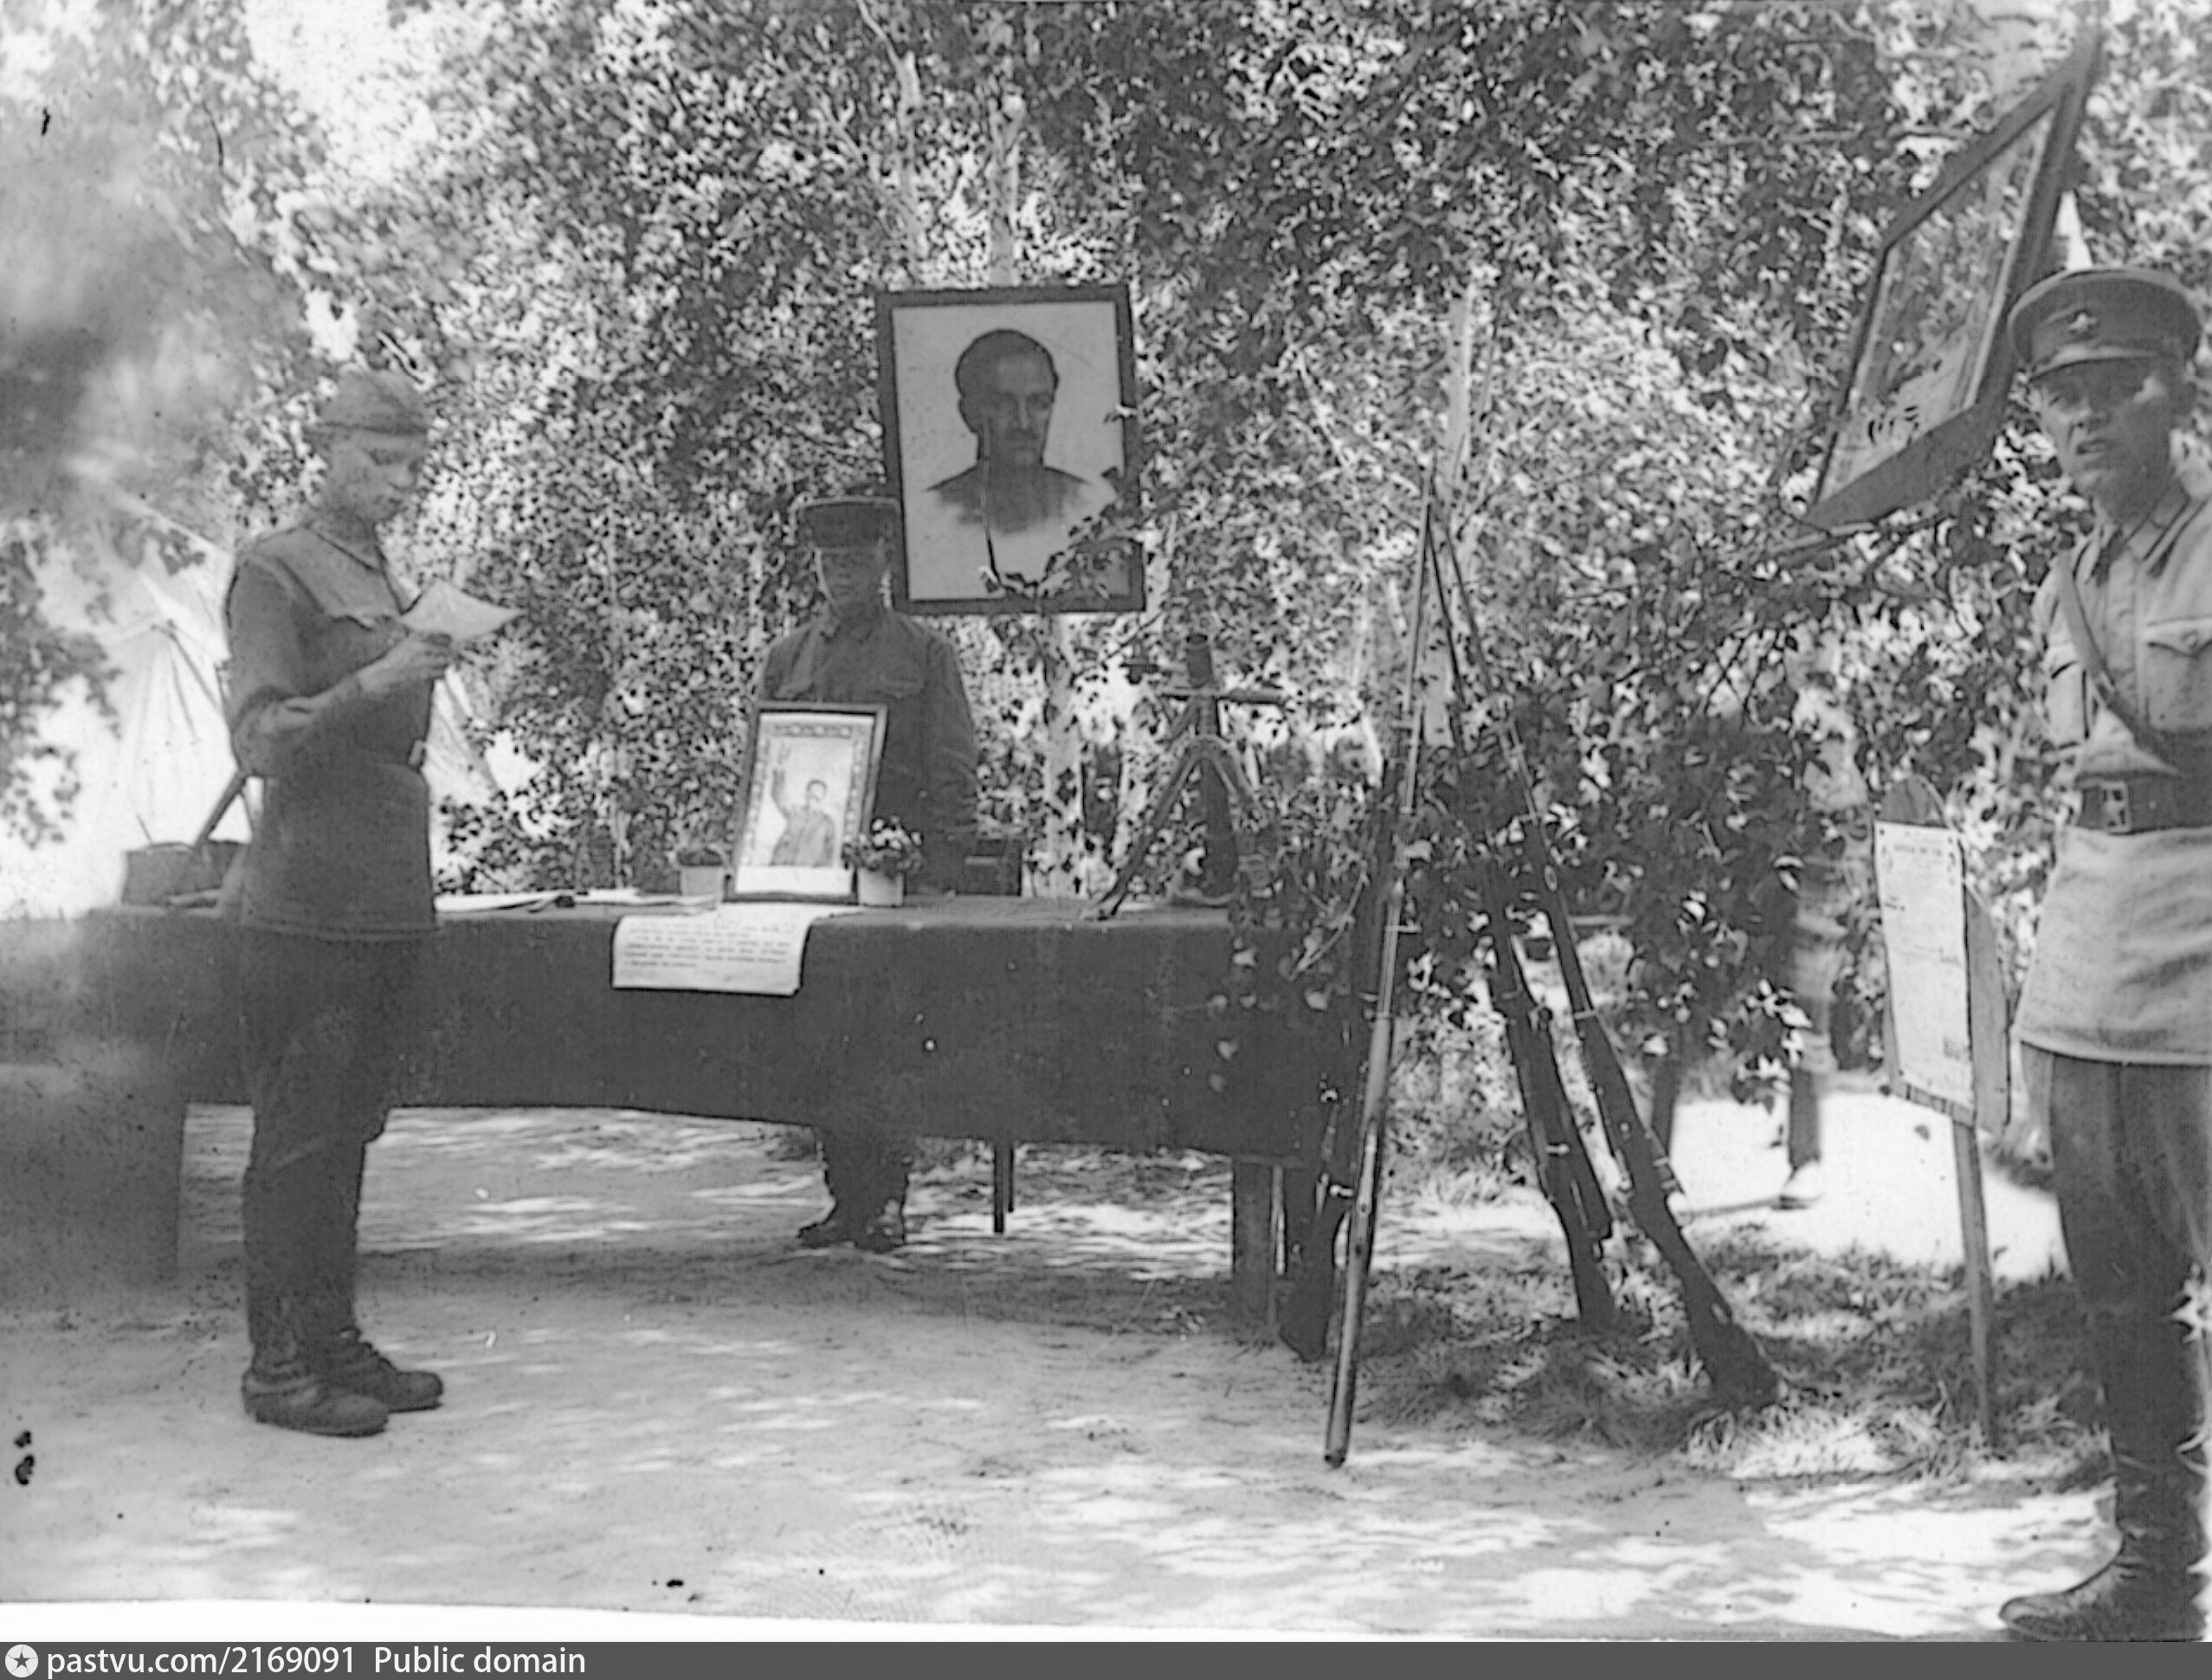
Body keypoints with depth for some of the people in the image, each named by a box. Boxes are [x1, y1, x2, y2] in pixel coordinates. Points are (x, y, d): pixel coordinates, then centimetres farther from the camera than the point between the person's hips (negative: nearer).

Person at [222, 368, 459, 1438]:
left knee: (348, 1133, 12)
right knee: (297, 1140, -4)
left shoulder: (385, 583, 18)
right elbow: (261, 741, -17)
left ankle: (333, 1340, 20)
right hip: (307, 911, -8)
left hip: (392, 904, 8)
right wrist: (377, 681, -25)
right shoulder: (274, 574, -7)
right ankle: (279, 1367, 2)